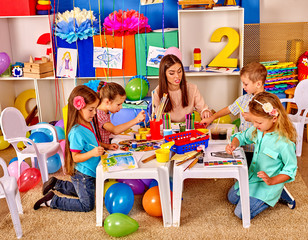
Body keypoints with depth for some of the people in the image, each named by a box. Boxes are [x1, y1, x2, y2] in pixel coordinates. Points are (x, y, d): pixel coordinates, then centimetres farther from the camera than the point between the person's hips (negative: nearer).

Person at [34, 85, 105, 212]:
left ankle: (55, 183, 40)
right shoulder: (77, 132, -30)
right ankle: (52, 200, 9)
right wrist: (92, 153, -38)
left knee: (79, 190, 33)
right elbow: (75, 157, -24)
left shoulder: (90, 123, -1)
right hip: (83, 176, -9)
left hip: (90, 173, 9)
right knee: (87, 205, 5)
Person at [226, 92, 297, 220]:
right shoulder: (257, 130, -9)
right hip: (251, 176, 8)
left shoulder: (284, 142, -28)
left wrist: (271, 181, -29)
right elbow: (242, 137, 11)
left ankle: (275, 196, 8)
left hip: (267, 184, -7)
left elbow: (291, 169, -18)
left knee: (242, 213, -10)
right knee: (232, 198, 20)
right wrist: (233, 144, -11)